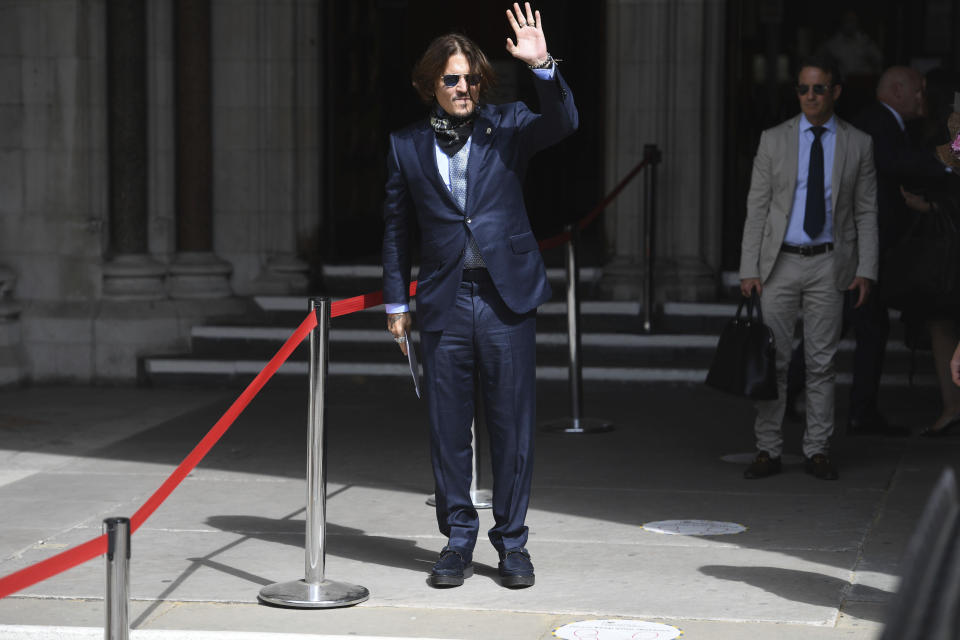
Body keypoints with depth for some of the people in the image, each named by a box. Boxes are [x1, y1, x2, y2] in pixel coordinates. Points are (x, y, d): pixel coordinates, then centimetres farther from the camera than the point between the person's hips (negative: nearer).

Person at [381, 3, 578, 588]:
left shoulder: (507, 127, 4)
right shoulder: (407, 145, 7)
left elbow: (563, 123, -14)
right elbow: (397, 227, 12)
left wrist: (543, 65, -27)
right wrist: (396, 303, 11)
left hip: (507, 298, -1)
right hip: (444, 303, 1)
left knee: (513, 424, 3)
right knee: (448, 428, 6)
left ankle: (512, 541, 14)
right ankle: (458, 539, 18)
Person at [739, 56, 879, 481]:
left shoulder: (858, 145, 4)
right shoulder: (774, 140, 3)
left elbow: (866, 212, 5)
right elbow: (757, 208, 2)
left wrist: (866, 269, -4)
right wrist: (749, 269, -5)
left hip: (828, 264, 0)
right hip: (780, 262, 0)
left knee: (822, 362, 5)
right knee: (772, 360, 0)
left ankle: (817, 451, 12)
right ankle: (768, 450, 7)